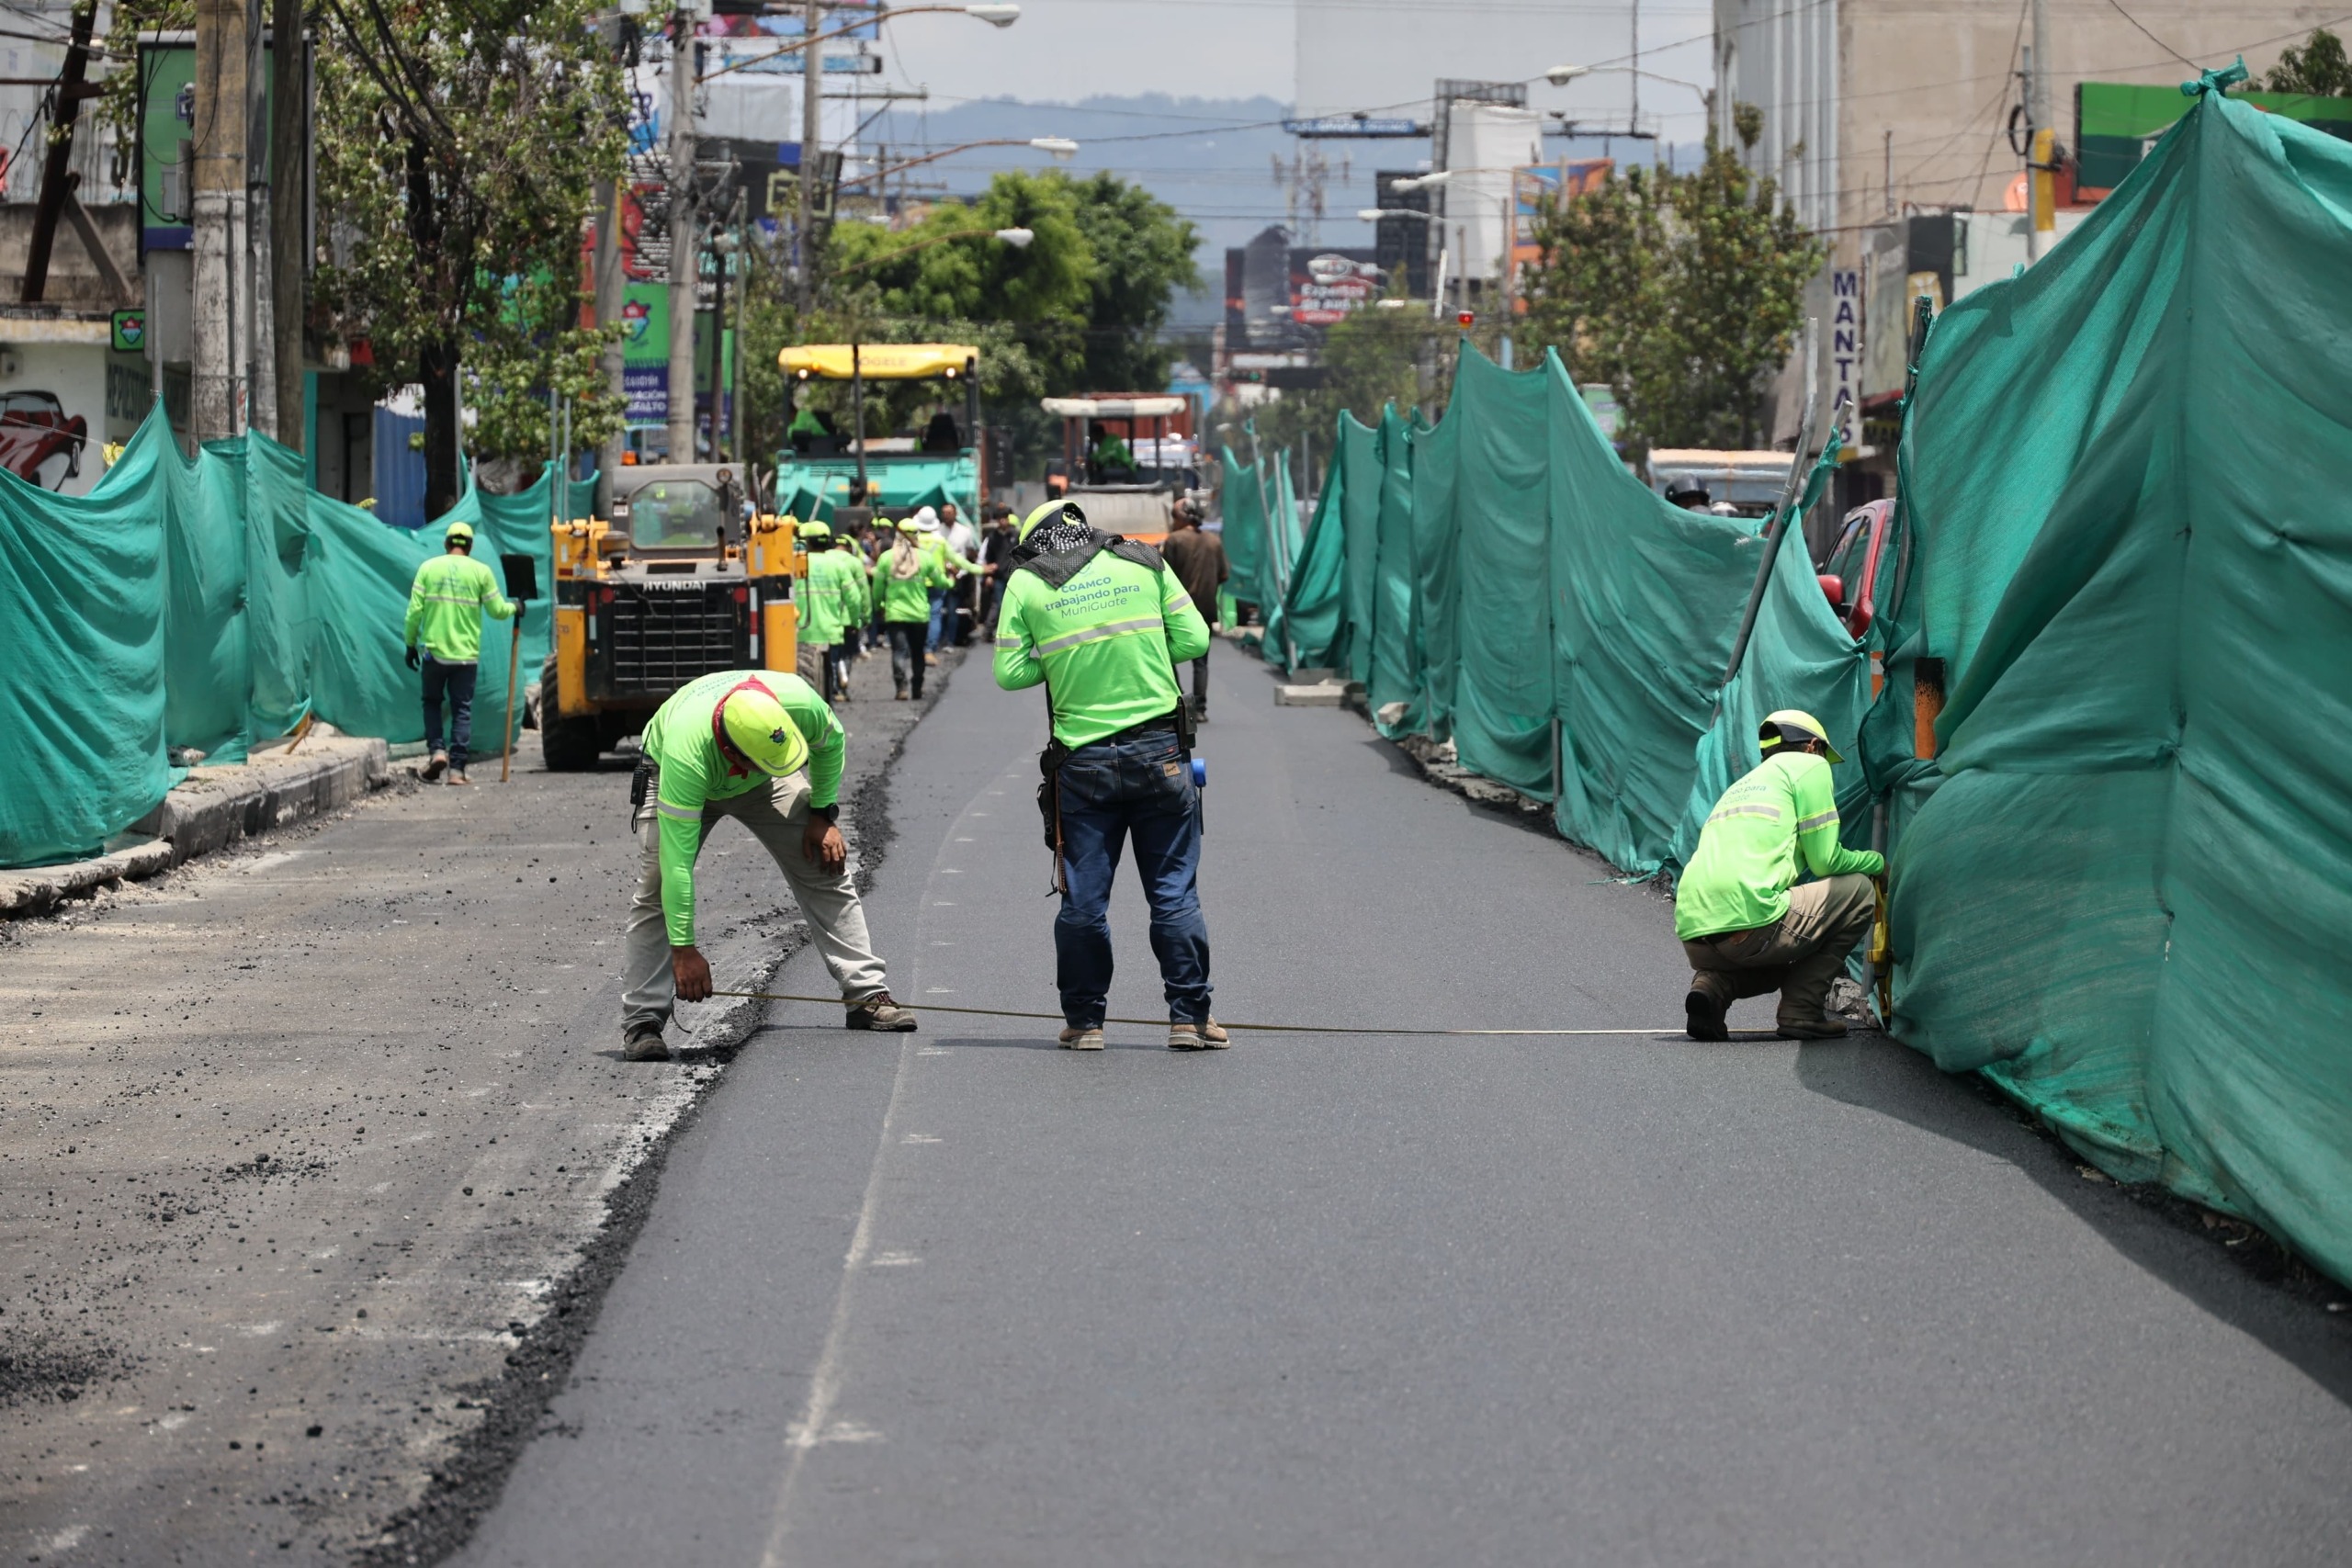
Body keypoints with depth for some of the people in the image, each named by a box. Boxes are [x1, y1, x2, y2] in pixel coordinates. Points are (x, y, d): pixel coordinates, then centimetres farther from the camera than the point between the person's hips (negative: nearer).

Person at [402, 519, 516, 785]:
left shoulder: (428, 568, 1)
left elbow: (415, 611, -1)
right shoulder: (481, 571, 0)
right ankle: (457, 768, 0)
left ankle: (436, 750, -1)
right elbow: (497, 610, 4)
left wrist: (411, 644, 9)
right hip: (466, 654, 0)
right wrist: (514, 609, 26)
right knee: (462, 710, 5)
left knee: (432, 702, 18)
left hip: (434, 651, 0)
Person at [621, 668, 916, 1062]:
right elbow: (677, 860, -40)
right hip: (674, 779, -4)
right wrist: (683, 948, -37)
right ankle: (642, 1023, -16)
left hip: (761, 786, 4)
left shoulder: (798, 700, -37)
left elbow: (831, 743, -9)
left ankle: (867, 995, 4)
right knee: (657, 891, -21)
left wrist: (824, 815, -10)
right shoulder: (686, 752, -45)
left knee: (827, 870, -4)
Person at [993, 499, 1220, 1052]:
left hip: (1083, 762, 0)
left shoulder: (1026, 582, 1)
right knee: (1175, 893, 6)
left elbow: (1009, 673, 0)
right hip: (1160, 752, 1)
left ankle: (1084, 1021, 12)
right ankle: (1190, 1017, 8)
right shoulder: (1144, 563, 5)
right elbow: (1194, 639, 3)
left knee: (1083, 898, 8)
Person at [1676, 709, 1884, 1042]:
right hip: (1747, 922, -8)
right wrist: (1878, 862, 23)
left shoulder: (1740, 786, 33)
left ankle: (1713, 985, 5)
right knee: (1859, 889, 12)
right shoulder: (1808, 766, 11)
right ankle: (1802, 1010, 4)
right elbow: (1825, 861, 3)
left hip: (1693, 937, 8)